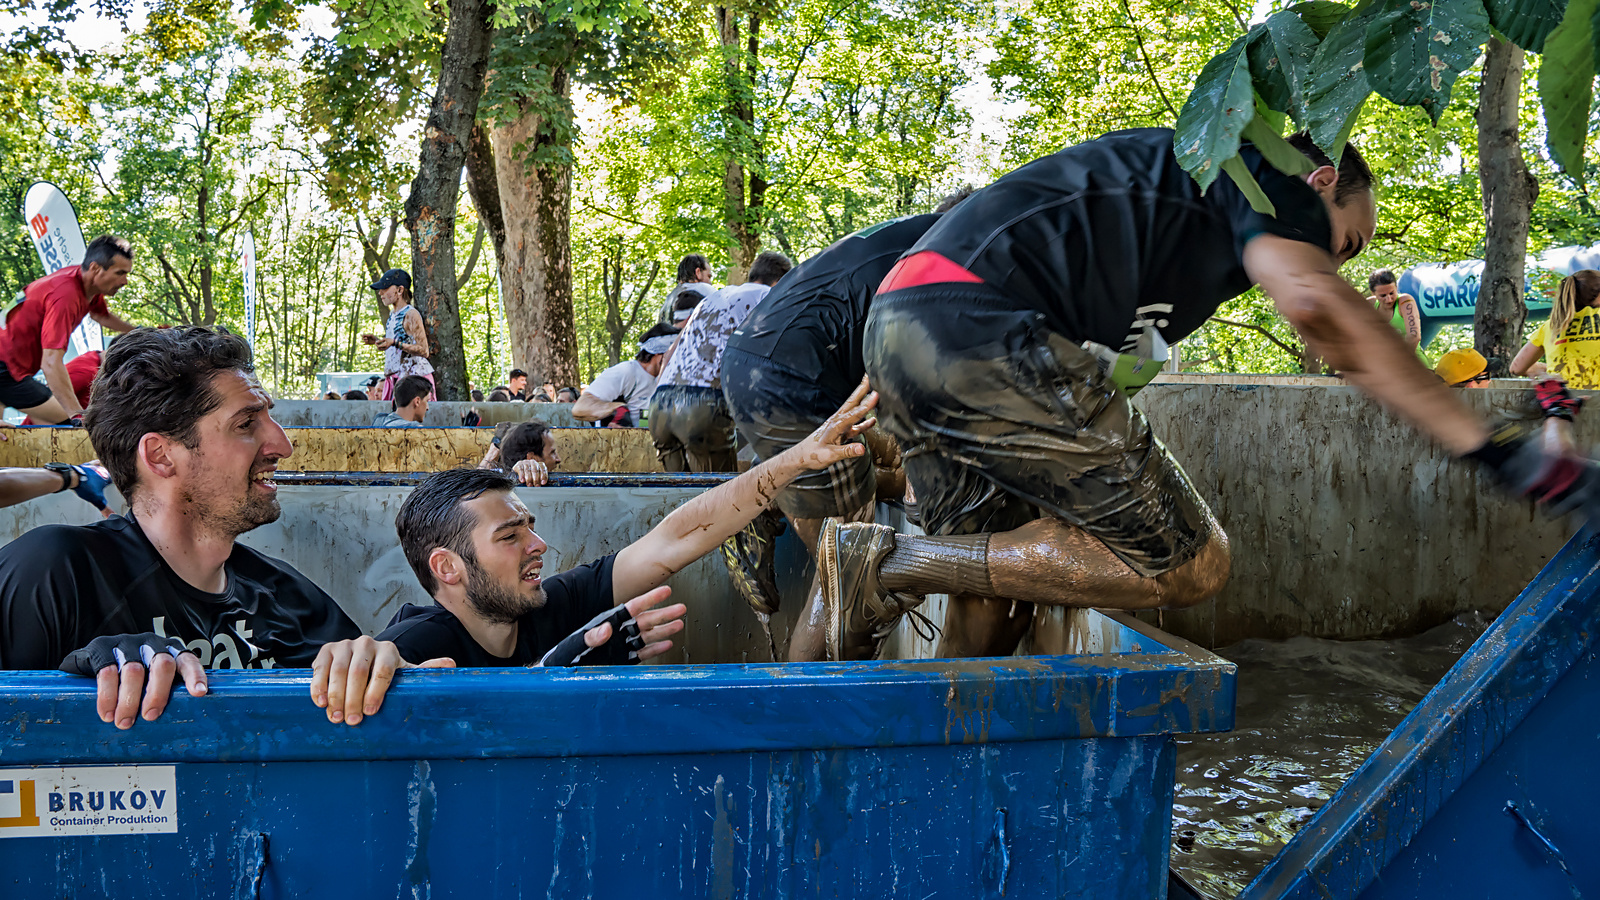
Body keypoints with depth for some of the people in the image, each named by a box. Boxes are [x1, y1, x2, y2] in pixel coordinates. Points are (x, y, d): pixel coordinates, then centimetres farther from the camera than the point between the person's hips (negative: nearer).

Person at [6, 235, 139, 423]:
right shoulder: (66, 295, -30)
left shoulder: (88, 282, 1)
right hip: (6, 366, -11)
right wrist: (78, 415, -42)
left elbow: (101, 315, 29)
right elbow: (51, 362, -37)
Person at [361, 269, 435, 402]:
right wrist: (377, 341, 13)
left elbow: (423, 350, -18)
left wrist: (395, 343, -26)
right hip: (394, 378, 8)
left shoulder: (411, 314, -12)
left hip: (413, 375, -8)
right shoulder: (393, 314, 15)